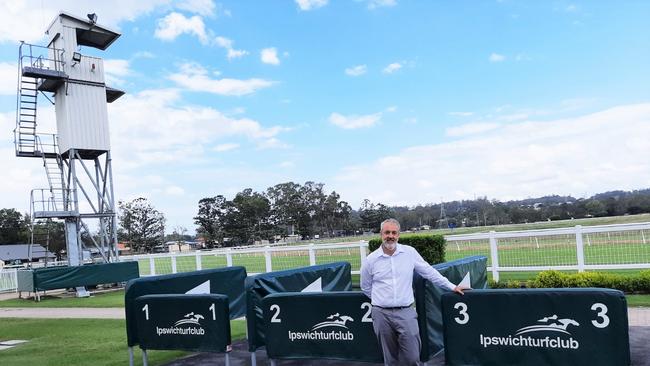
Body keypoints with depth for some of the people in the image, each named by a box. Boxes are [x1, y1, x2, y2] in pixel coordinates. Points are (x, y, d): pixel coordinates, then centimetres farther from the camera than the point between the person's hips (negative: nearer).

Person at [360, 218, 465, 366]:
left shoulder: (410, 252, 1)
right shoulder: (370, 260, 0)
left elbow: (429, 272, 9)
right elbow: (366, 287, 13)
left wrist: (451, 286, 10)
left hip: (406, 312, 0)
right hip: (381, 314, 0)